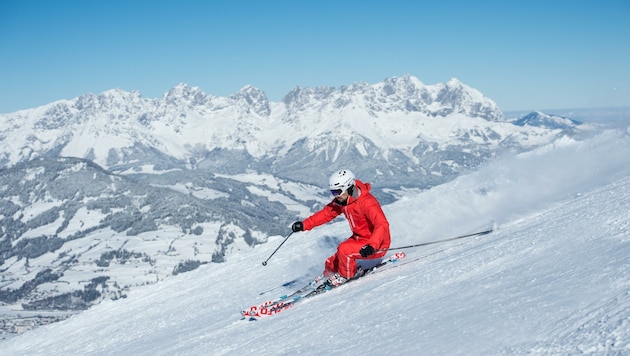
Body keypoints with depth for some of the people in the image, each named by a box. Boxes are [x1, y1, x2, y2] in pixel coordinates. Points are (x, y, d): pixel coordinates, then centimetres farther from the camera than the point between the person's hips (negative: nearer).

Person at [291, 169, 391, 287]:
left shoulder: (366, 202, -28)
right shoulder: (341, 201, -3)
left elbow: (382, 225, -36)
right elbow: (326, 213, 7)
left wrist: (371, 246, -50)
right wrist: (304, 225, -5)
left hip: (377, 245, -8)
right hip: (359, 238, 8)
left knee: (344, 249, -28)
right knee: (331, 264, 3)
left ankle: (345, 276, -1)